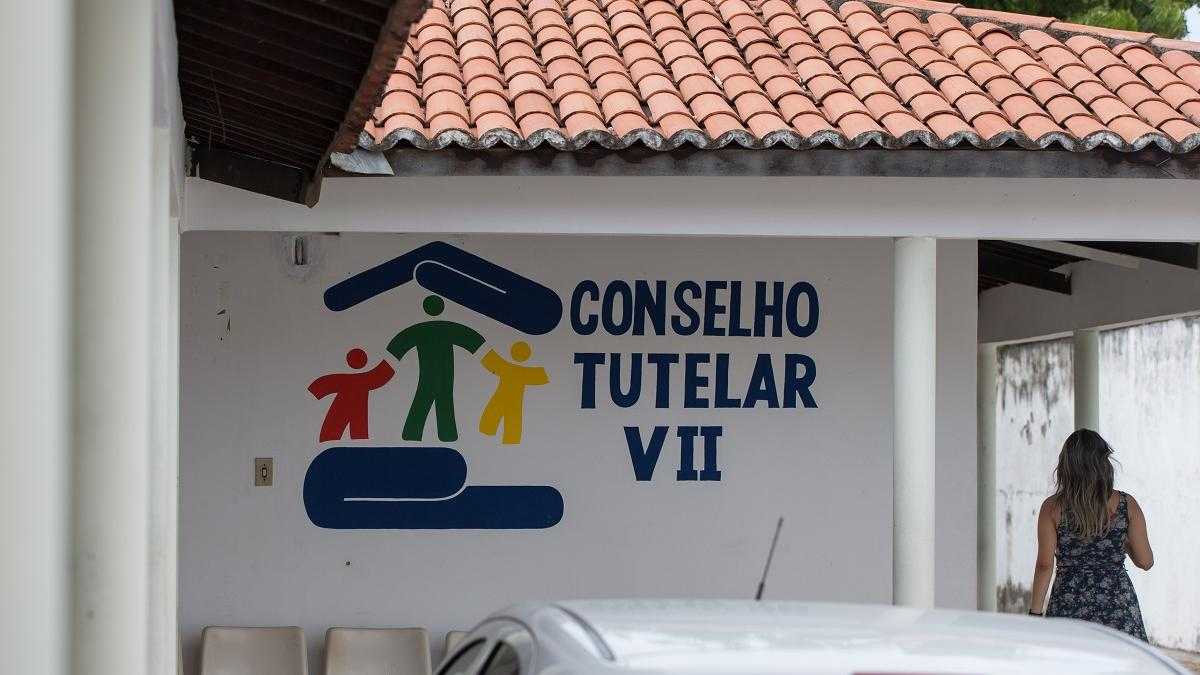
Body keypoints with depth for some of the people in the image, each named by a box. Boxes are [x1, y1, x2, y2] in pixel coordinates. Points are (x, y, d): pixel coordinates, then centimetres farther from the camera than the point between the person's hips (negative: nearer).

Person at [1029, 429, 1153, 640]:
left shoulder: (1052, 508, -4)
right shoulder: (1127, 505, -1)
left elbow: (1044, 565, -6)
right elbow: (1145, 561, 2)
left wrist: (1035, 612, 1)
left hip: (1069, 607, 0)